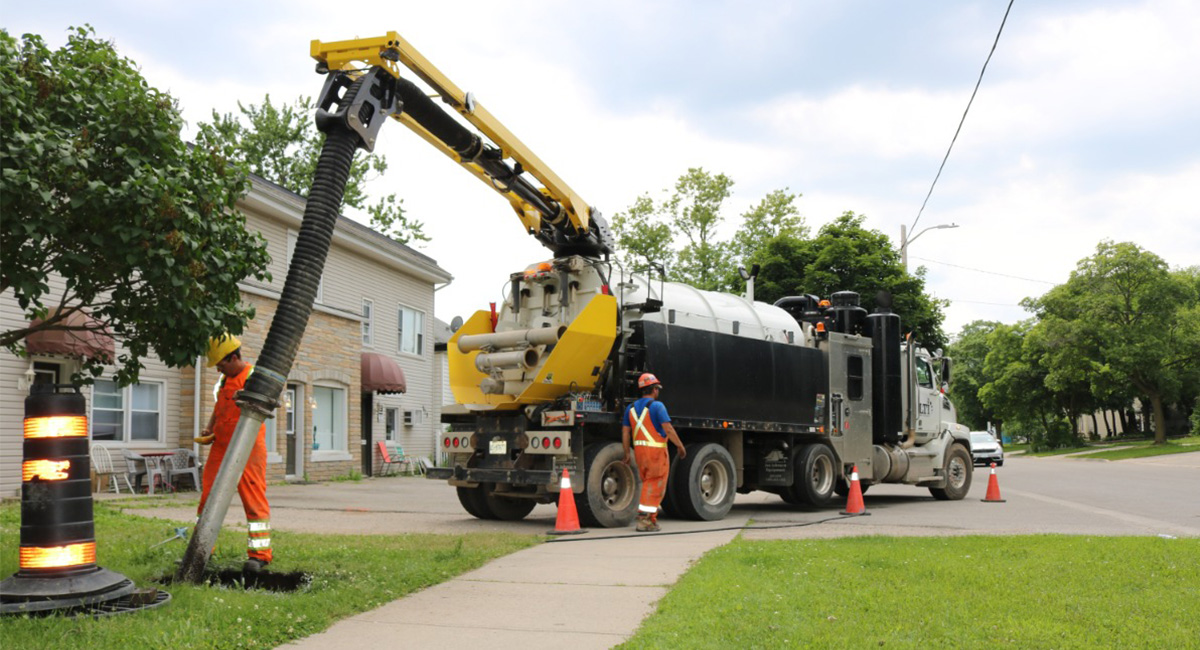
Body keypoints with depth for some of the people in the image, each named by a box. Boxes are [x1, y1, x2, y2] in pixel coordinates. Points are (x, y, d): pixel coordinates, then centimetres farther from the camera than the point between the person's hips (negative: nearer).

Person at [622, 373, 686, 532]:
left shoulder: (632, 408, 9)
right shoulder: (657, 406, -11)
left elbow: (625, 431, 10)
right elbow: (668, 429, -17)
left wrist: (627, 453, 16)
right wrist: (681, 447, -7)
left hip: (639, 448, 7)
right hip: (656, 449, -7)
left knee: (648, 483, 18)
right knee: (655, 486, -1)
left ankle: (651, 518, 20)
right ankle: (644, 519, -5)